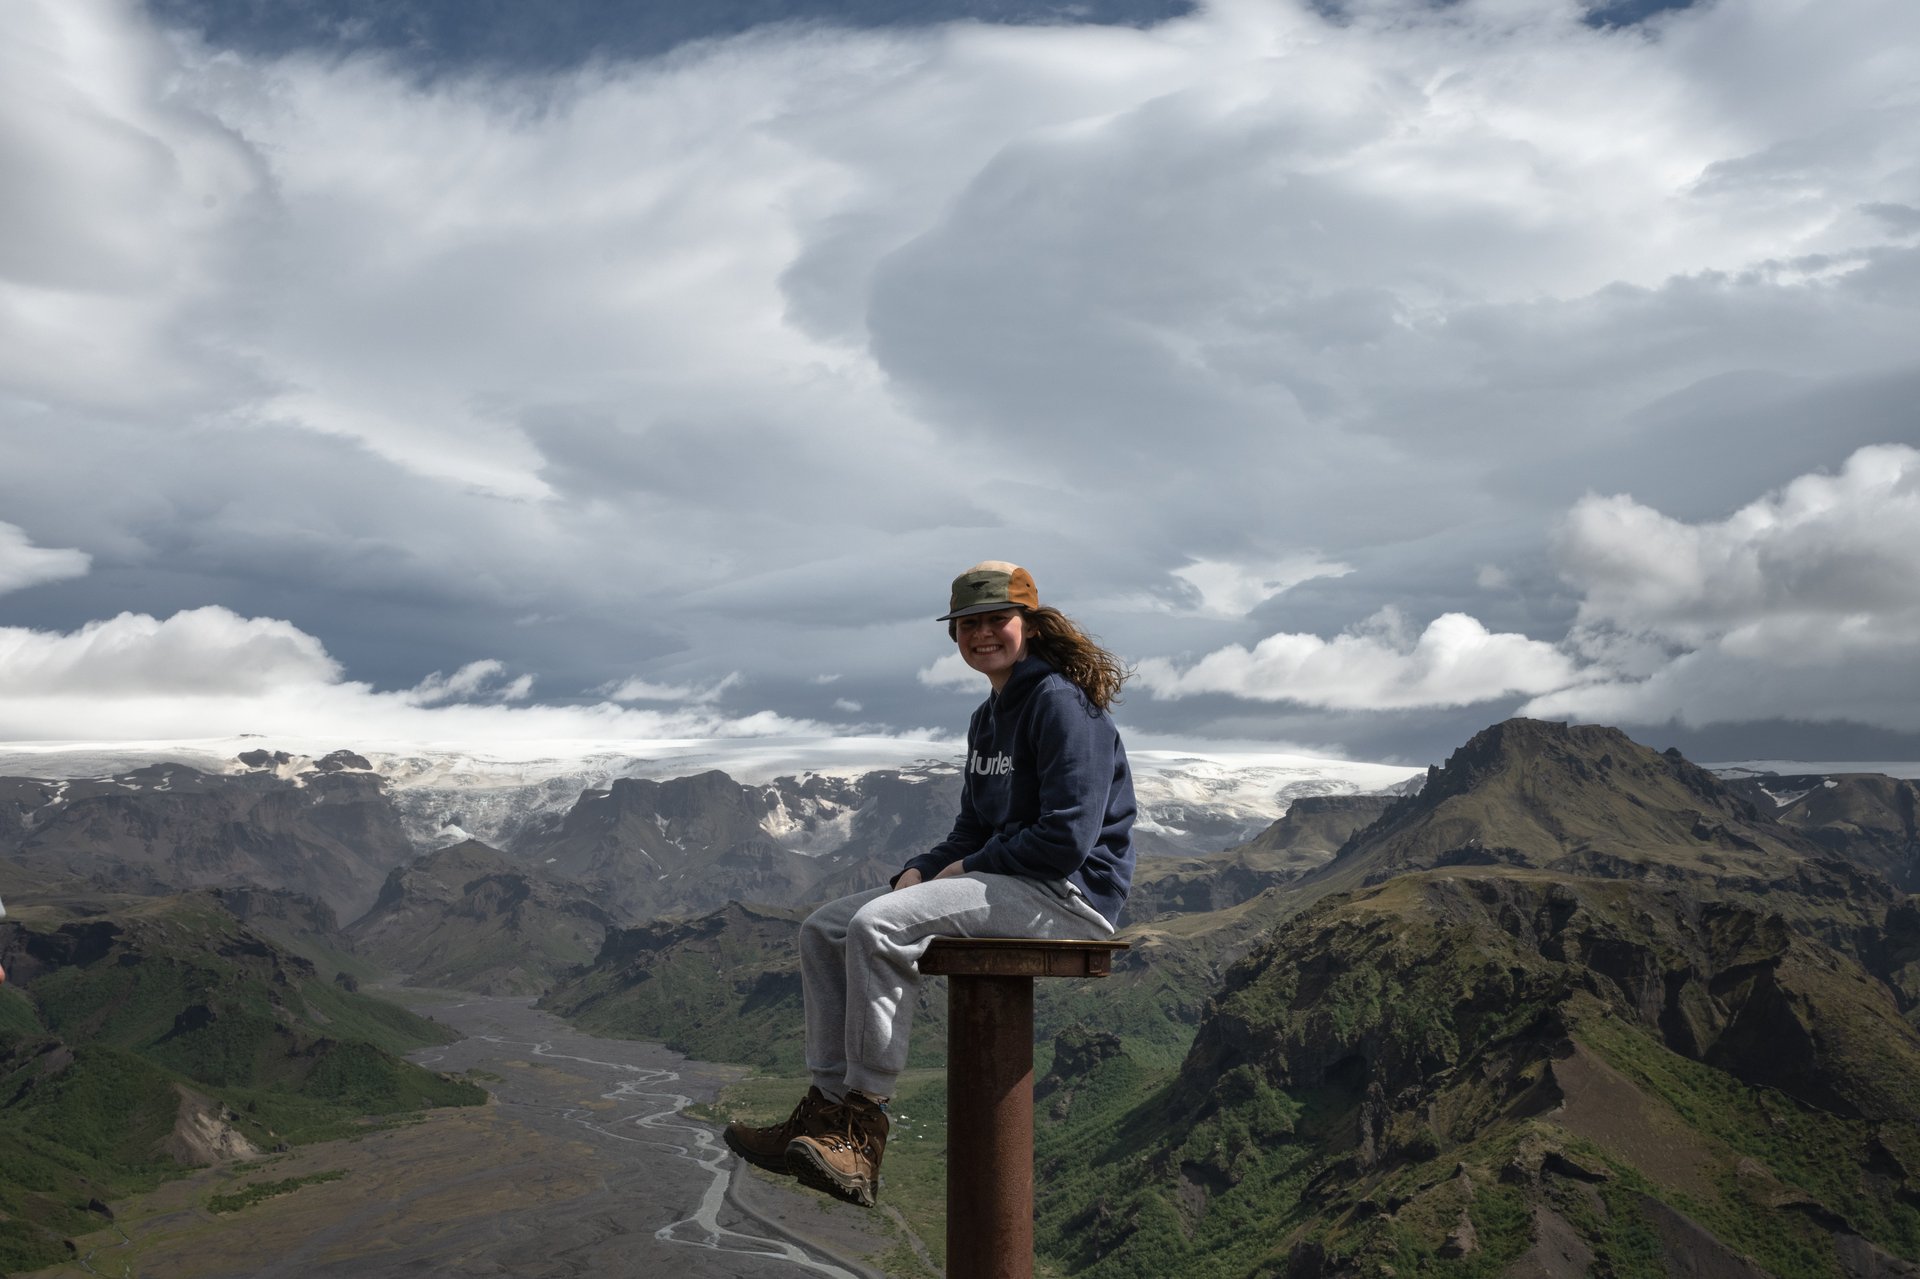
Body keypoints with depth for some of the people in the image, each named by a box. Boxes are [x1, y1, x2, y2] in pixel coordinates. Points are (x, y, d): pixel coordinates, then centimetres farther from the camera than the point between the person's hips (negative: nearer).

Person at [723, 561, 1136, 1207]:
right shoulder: (988, 719, 18)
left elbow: (1067, 837, -20)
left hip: (1068, 896, -10)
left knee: (879, 926, -28)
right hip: (1006, 886, 10)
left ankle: (862, 1129, -21)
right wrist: (921, 870, 0)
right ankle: (828, 1108, -1)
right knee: (823, 930, 2)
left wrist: (967, 869, -11)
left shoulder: (1062, 702, -12)